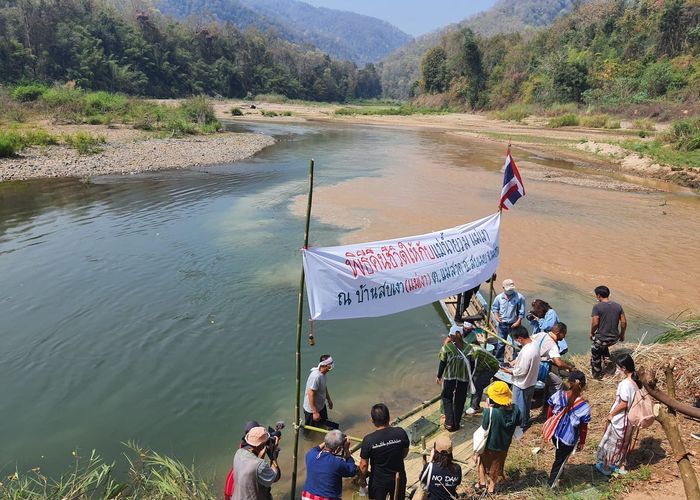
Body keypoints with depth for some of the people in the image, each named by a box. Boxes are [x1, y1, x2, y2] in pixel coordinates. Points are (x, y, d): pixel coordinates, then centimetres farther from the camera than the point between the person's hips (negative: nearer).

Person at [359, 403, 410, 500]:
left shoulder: (368, 440, -26)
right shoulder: (401, 433, -20)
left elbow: (364, 465, -16)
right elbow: (405, 452, -1)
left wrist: (362, 479, 3)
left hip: (378, 481, -2)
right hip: (398, 478, 2)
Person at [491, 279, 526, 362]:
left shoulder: (519, 297, -12)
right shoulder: (499, 297, -4)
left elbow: (521, 312, -8)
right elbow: (494, 308, 9)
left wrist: (518, 322, -16)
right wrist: (496, 316, -7)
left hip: (514, 324, -2)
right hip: (502, 324, 2)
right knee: (501, 343, 11)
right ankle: (499, 360, 25)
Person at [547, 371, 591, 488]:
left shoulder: (558, 395, -20)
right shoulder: (584, 407, -27)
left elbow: (550, 413, -4)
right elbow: (583, 428, -14)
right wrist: (582, 442, 4)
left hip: (555, 433, 3)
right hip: (568, 439, -3)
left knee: (560, 455, 33)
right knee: (560, 459, 23)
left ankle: (559, 470, 60)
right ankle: (552, 483, 42)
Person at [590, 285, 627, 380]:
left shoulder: (597, 307, -15)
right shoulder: (618, 306, 0)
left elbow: (595, 323, -19)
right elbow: (624, 322, 2)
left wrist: (592, 333, -1)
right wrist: (622, 335, 16)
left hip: (601, 339, -5)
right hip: (615, 338, 5)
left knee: (595, 356, 20)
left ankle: (597, 375, 33)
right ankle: (607, 358, 28)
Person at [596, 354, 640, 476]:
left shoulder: (625, 383, -29)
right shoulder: (636, 382, -4)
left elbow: (623, 404, -24)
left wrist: (611, 414, -13)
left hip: (619, 420, -8)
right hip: (628, 419, 8)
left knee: (611, 442, 11)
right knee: (623, 443, 23)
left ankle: (606, 467, 25)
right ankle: (621, 466, 37)